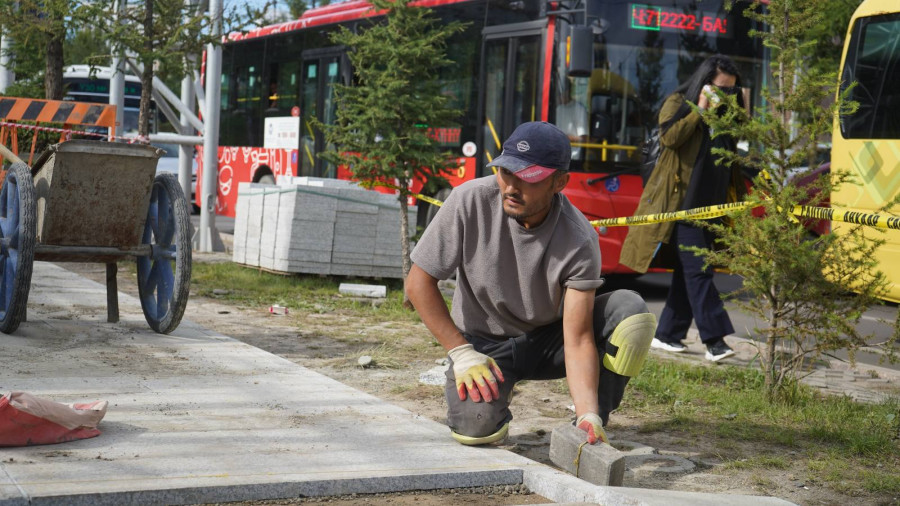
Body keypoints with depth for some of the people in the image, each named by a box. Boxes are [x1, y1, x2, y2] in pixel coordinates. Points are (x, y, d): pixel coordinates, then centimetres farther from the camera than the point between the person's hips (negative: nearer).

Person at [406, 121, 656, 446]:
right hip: (484, 343, -1)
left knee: (630, 309, -25)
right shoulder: (470, 201, -21)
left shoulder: (578, 240, -23)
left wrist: (589, 415, -40)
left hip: (549, 339, 1)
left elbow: (578, 339, -26)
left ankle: (590, 430, -9)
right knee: (475, 426, -31)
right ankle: (496, 391, 8)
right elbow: (419, 281, -13)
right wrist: (461, 353, -19)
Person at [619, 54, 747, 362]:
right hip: (682, 201, -7)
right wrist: (699, 110, -12)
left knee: (688, 271, 8)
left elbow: (731, 157, 24)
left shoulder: (724, 115, 18)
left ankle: (667, 334, 16)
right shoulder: (678, 103, 1)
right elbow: (669, 137, -16)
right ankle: (714, 339, -16)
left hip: (709, 205, 7)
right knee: (698, 271, -12)